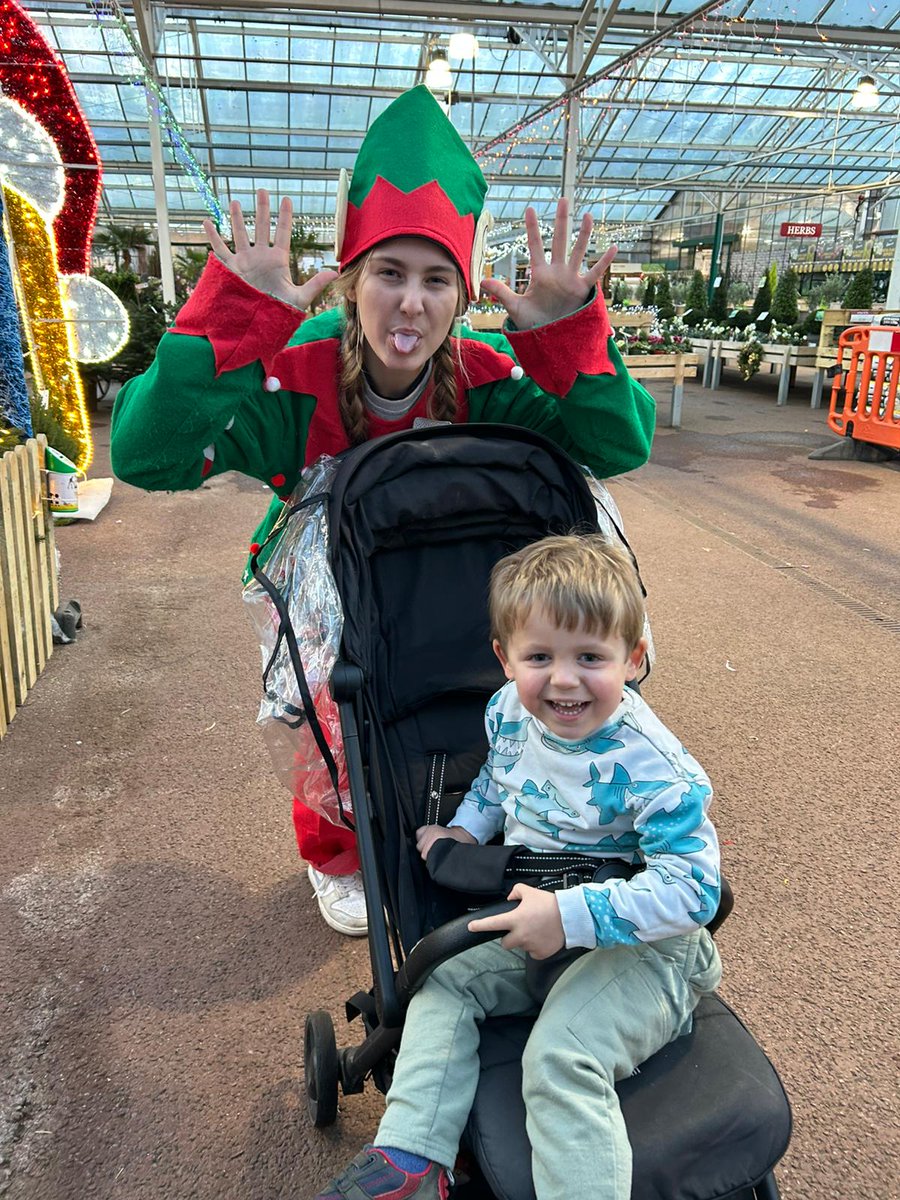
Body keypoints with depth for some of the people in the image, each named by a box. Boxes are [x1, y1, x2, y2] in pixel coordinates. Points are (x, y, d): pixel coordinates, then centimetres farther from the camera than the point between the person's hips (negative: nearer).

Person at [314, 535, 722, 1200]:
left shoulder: (652, 768, -26)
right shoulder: (509, 711, -5)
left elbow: (691, 890, -28)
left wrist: (570, 915, -34)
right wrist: (464, 831, 4)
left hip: (640, 946, -7)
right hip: (534, 927, 8)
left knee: (561, 1053, -26)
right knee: (443, 978, -1)